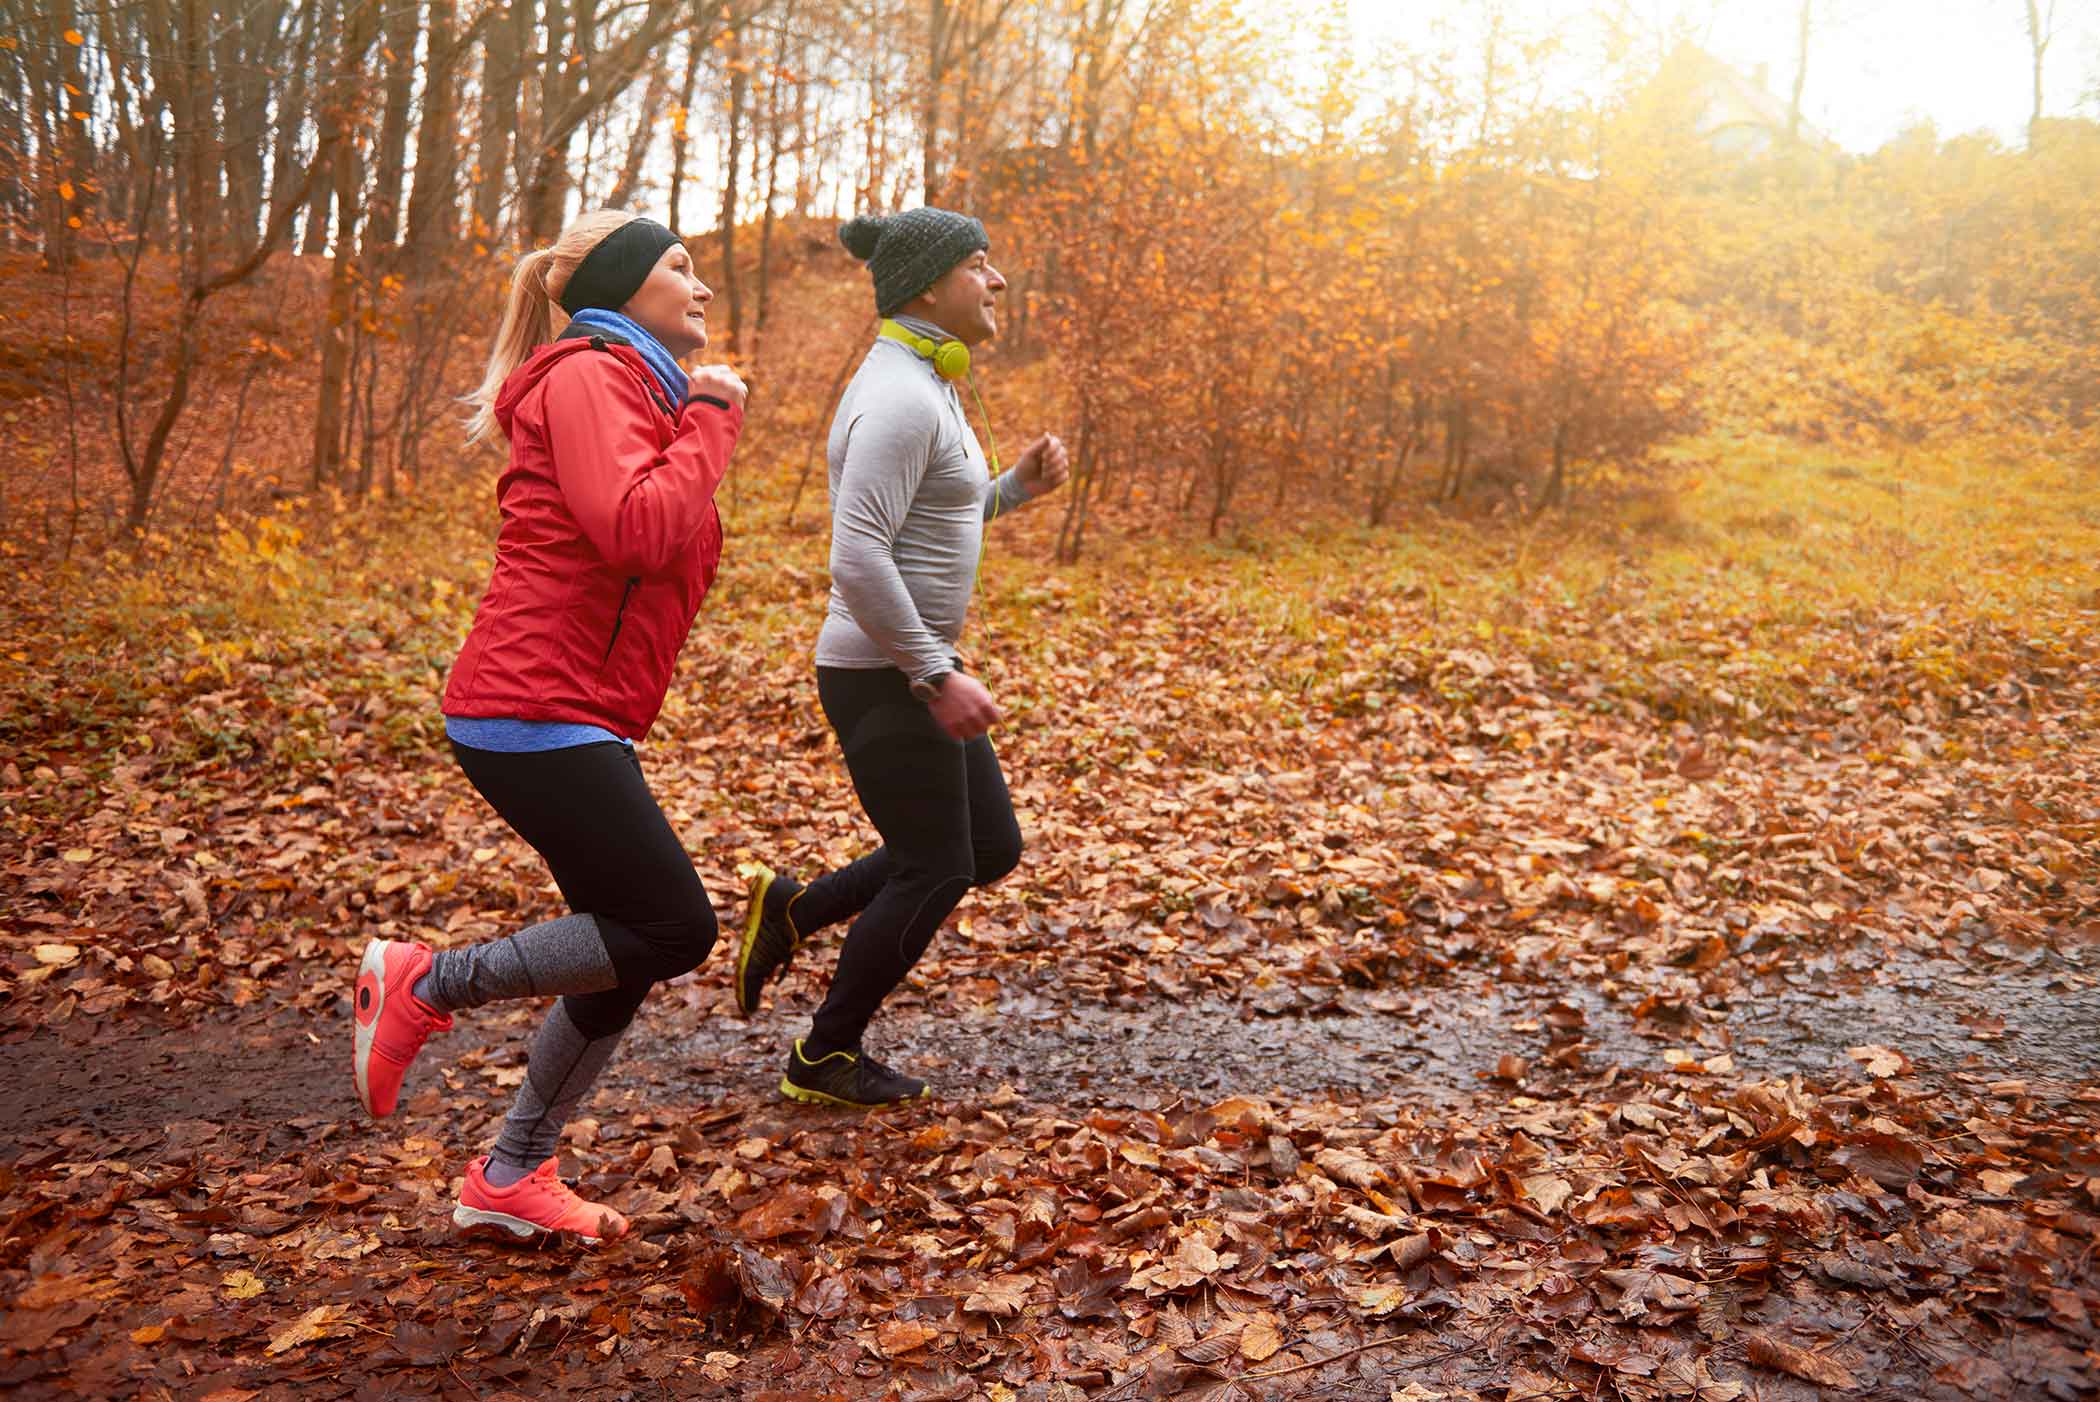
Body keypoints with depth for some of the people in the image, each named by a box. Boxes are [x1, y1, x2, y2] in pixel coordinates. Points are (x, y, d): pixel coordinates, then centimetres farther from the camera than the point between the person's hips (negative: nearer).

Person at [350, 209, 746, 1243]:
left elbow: (665, 551, 19)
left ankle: (509, 1179, 23)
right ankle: (424, 984, 4)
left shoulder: (638, 390, 23)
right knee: (673, 931, -9)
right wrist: (710, 420, -11)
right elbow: (638, 530, -24)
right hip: (535, 710, -10)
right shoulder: (589, 376, -9)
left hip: (572, 717, 10)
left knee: (627, 953, 11)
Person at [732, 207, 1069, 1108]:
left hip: (909, 670, 10)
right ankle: (824, 1058, 21)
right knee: (934, 872, 3)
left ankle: (791, 913, 24)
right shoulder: (900, 398, -20)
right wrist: (938, 678, -24)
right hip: (884, 679, -10)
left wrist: (1019, 485, 9)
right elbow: (857, 561, -28)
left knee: (991, 851, 15)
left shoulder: (920, 389, 13)